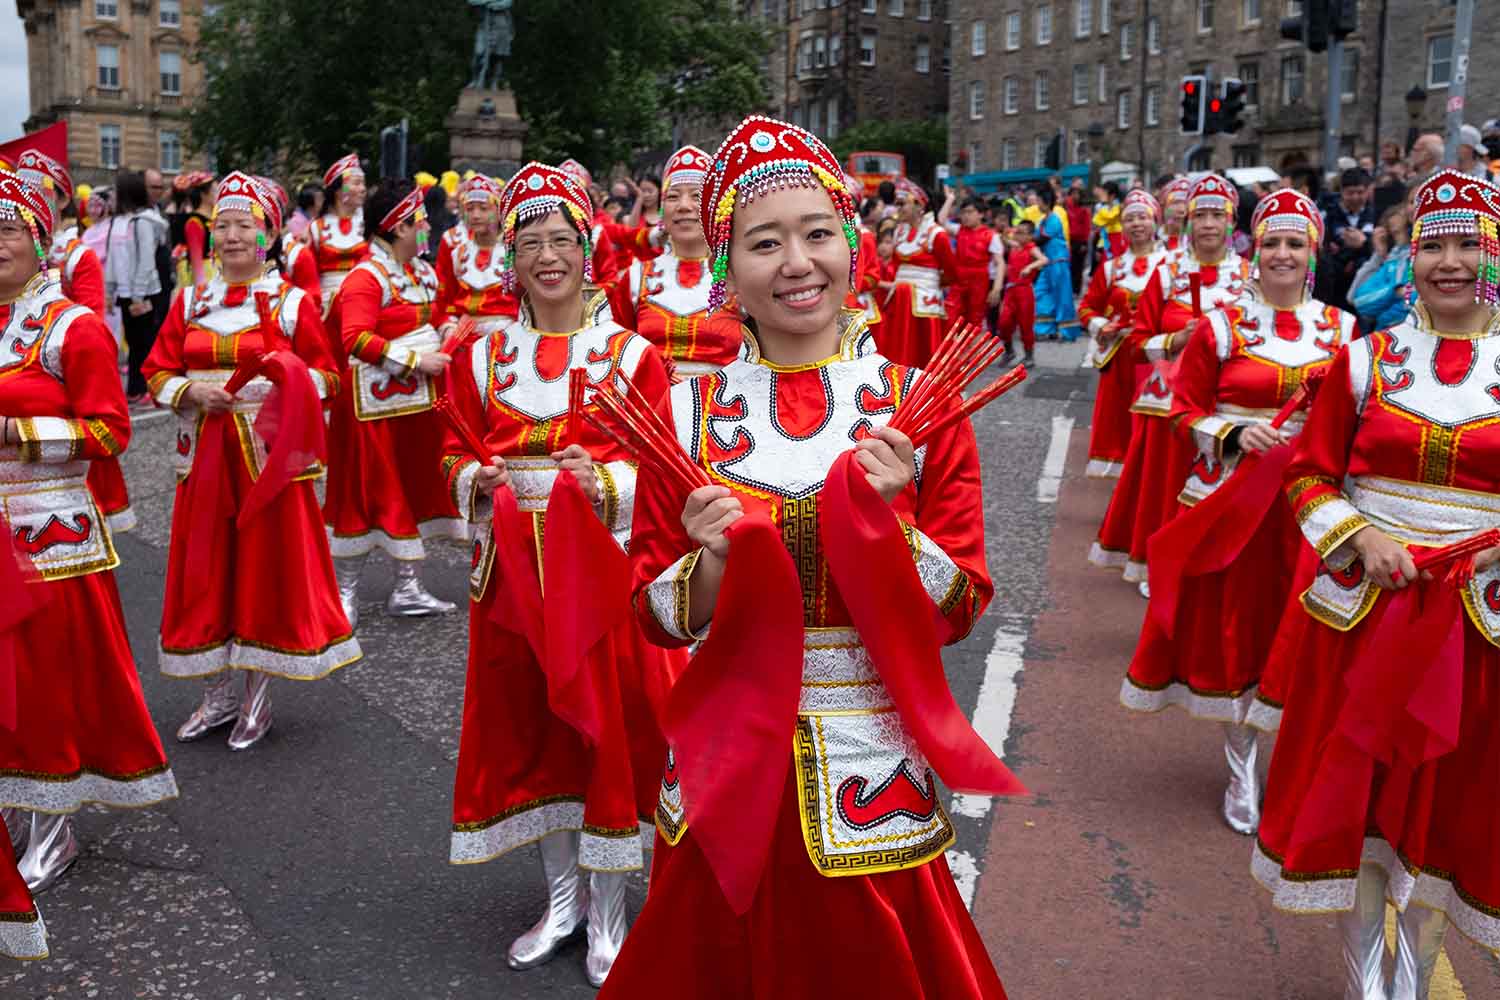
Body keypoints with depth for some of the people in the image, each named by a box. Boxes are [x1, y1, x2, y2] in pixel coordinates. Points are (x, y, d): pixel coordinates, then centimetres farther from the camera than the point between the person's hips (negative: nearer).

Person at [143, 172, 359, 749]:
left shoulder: (293, 302, 0)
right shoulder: (189, 301, 10)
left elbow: (327, 377, 1)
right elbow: (158, 373, 10)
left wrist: (292, 381, -19)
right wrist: (191, 392, -9)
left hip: (269, 452, -3)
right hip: (204, 455, 4)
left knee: (267, 566, 1)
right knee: (207, 568, 7)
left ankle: (257, 695, 15)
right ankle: (220, 692, 22)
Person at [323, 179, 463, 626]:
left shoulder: (422, 272, 12)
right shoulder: (366, 278, -15)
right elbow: (355, 339, -24)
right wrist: (415, 360, -23)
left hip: (417, 399, 9)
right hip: (376, 402, -8)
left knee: (417, 488, 11)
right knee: (367, 492, 0)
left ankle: (407, 588, 22)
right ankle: (344, 591, 14)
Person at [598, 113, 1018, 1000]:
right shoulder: (686, 411, -2)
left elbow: (961, 608, -4)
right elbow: (655, 616, 1)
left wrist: (888, 520, -20)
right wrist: (712, 563, -18)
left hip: (873, 767, 0)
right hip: (725, 763, 1)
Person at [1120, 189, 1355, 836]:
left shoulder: (1341, 329, 5)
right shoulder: (1220, 326, -2)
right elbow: (1185, 410, 0)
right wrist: (1235, 434, -16)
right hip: (1233, 493, -2)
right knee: (1232, 623, 5)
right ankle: (1242, 770, 21)